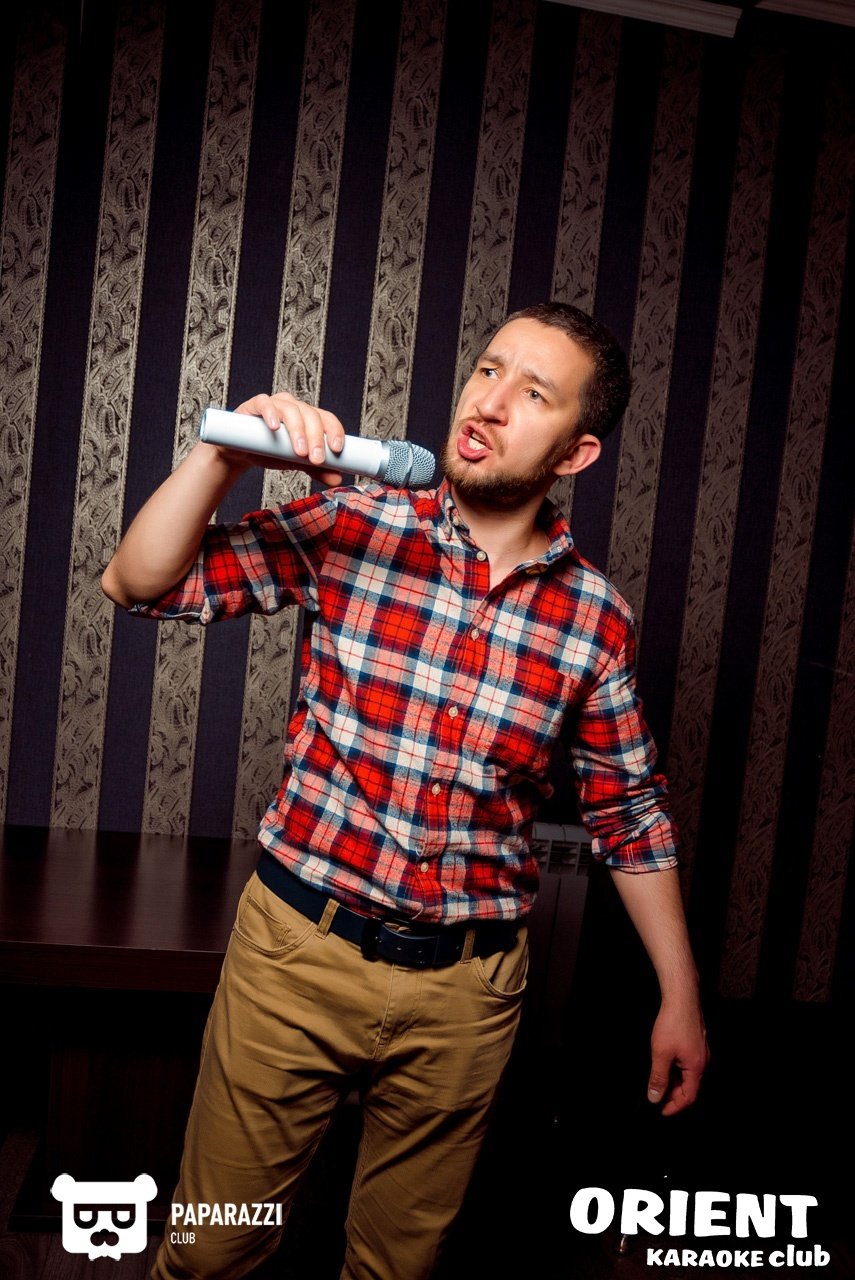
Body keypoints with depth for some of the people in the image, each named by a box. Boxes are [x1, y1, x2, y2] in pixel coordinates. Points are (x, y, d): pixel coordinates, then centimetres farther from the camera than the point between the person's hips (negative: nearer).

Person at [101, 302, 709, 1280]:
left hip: (464, 989, 1)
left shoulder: (594, 620, -5)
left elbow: (630, 814, 4)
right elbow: (139, 585, -8)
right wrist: (224, 458, -25)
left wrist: (680, 997, 7)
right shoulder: (354, 525, -9)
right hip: (298, 944, 0)